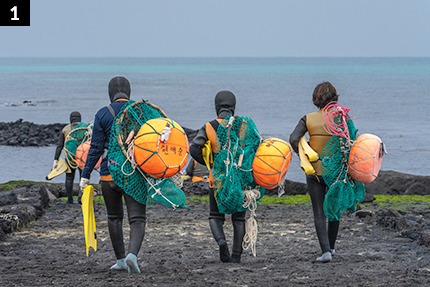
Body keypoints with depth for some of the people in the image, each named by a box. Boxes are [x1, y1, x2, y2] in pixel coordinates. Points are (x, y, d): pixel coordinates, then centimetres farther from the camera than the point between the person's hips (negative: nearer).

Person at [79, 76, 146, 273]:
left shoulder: (102, 114, -2)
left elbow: (96, 148, -4)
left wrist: (85, 175, 1)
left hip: (109, 174, 0)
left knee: (114, 217, 17)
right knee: (137, 218, -2)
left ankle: (120, 260, 21)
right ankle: (132, 254, -26)